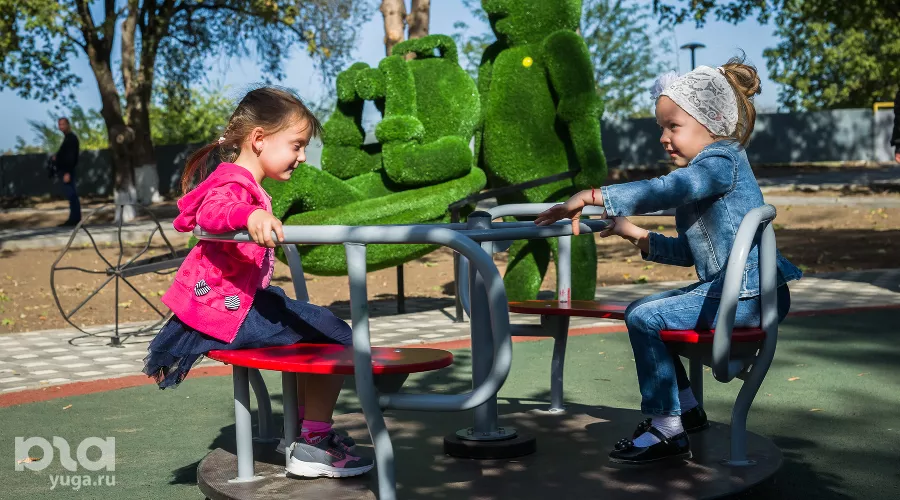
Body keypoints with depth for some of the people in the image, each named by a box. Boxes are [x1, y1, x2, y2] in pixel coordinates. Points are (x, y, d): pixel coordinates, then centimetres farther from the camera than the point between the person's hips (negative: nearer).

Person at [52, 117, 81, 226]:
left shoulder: (71, 138, -13)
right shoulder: (67, 137, 17)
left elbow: (71, 156, -21)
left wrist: (68, 172, -25)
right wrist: (56, 157, 10)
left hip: (67, 170, -10)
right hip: (64, 169, 10)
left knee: (71, 194, -9)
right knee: (70, 194, 9)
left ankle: (75, 218, -9)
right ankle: (74, 218, 10)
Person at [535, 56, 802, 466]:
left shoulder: (720, 161, -12)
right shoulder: (703, 173, 20)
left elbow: (662, 191, -31)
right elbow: (688, 251, 22)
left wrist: (595, 197, -34)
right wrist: (639, 236, 12)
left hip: (748, 293, -11)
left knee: (645, 319, -17)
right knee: (640, 311, 17)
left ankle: (667, 430, -8)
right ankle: (685, 407, 25)